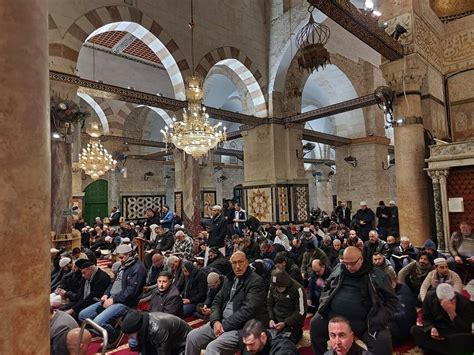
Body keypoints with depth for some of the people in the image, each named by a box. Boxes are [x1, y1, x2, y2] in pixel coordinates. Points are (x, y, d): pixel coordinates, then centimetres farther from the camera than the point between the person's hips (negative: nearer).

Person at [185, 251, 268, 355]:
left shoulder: (256, 281, -13)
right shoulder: (230, 280, 11)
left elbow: (247, 310, -21)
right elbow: (217, 301, 12)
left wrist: (224, 325, -17)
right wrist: (215, 321, -7)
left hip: (243, 327, -8)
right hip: (222, 322, 8)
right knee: (192, 337, -1)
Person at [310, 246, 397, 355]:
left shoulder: (377, 276, 0)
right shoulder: (339, 270, 9)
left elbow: (391, 300, 5)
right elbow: (326, 288, 21)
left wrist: (379, 320, -8)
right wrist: (324, 304, 5)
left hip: (363, 321, -3)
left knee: (383, 340, -24)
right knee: (315, 324, -8)